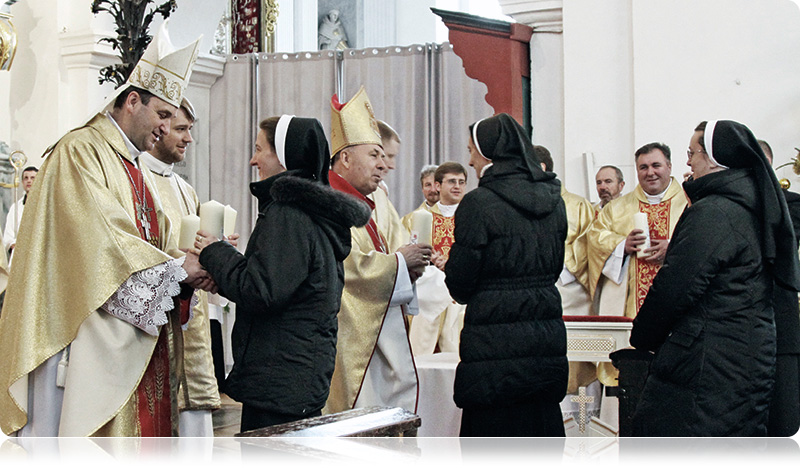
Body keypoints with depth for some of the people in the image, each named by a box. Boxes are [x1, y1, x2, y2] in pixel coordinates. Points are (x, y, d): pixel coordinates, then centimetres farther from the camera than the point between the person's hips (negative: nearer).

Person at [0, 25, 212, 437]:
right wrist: (175, 267, -15)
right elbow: (101, 238, -18)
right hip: (91, 338, -9)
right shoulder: (80, 152, -7)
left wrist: (189, 275, -3)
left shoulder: (134, 167, 21)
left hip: (138, 337, 9)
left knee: (137, 427, 6)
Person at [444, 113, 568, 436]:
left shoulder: (479, 203, -11)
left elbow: (459, 284, -9)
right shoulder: (553, 200, 8)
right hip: (547, 335, 6)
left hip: (496, 343, -6)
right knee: (543, 429, 14)